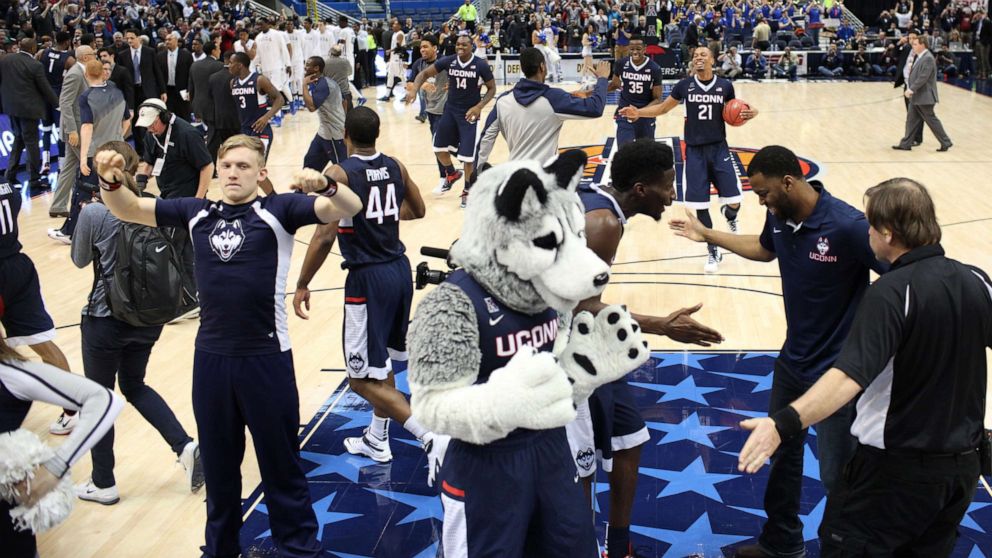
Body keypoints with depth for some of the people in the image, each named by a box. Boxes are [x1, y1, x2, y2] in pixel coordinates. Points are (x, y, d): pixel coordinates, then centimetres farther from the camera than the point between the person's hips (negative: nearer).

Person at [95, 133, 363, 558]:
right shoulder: (197, 212, 6)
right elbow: (128, 209, 8)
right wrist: (112, 181, -13)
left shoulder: (279, 209, -4)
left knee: (281, 463, 10)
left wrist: (325, 186, -36)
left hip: (266, 356, -4)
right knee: (217, 464, 19)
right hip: (210, 356, 4)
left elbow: (348, 208, -15)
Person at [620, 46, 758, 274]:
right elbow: (662, 108, 9)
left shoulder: (725, 86, -1)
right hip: (694, 151, 0)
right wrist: (638, 112, -4)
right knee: (700, 205, 0)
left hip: (719, 149, 0)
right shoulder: (684, 86, -2)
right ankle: (713, 252, 15)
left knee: (733, 202, -3)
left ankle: (730, 218, 37)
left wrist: (749, 114, -10)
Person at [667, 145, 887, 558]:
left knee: (837, 475, 1)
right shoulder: (779, 217, -5)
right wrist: (707, 235, 21)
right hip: (793, 360, 8)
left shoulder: (847, 226, -27)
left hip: (837, 369, -8)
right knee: (782, 454, 22)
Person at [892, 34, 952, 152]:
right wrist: (910, 89, 11)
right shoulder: (920, 57, 12)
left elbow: (923, 77, -24)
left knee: (931, 120, -1)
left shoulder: (928, 58, -17)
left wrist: (912, 89, -25)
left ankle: (945, 143, 8)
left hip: (924, 96, -9)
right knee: (911, 120, 9)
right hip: (916, 96, 9)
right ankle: (906, 144, 14)